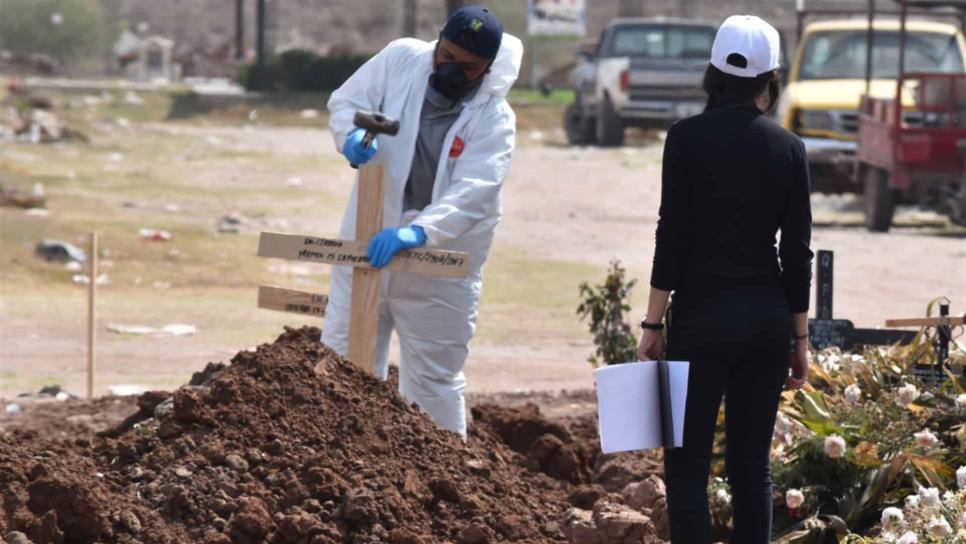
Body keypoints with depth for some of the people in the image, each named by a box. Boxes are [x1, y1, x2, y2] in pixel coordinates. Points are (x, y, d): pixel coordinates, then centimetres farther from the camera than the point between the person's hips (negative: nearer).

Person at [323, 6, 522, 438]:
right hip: (368, 241, 3)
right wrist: (352, 135, -26)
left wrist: (419, 232, -44)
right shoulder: (401, 59, -5)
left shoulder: (493, 118, -15)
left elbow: (472, 192, -27)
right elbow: (347, 100, -1)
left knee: (432, 380, 4)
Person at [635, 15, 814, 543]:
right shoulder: (788, 148, 3)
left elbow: (672, 238, -8)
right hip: (768, 319, 3)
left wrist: (652, 326, -3)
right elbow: (797, 252, 4)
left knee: (688, 465, 0)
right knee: (751, 464, 10)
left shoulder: (687, 138, -6)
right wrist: (800, 339, 12)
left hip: (703, 316, -3)